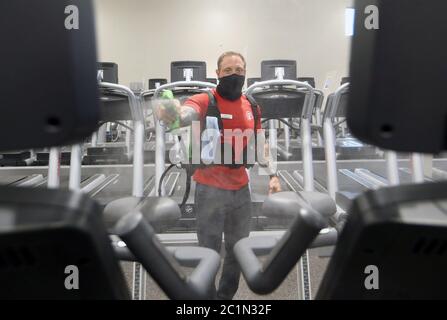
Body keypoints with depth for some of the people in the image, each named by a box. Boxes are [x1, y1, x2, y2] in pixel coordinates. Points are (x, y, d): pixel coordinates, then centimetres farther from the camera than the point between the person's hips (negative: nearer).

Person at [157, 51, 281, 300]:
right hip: (210, 190, -5)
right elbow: (187, 112, -36)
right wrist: (174, 114, -59)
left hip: (241, 189, 6)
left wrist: (272, 175, 5)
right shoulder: (205, 101, -13)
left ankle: (226, 296, 42)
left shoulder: (252, 107, 5)